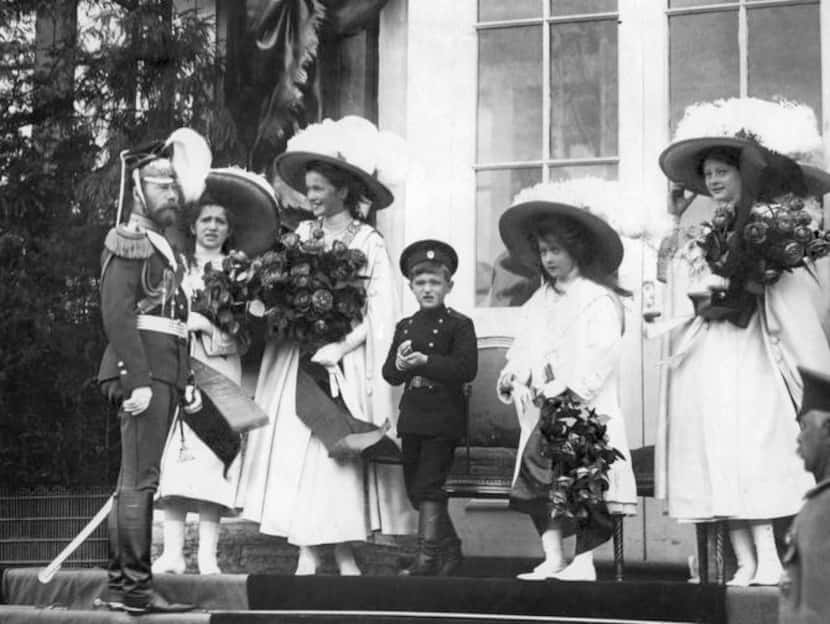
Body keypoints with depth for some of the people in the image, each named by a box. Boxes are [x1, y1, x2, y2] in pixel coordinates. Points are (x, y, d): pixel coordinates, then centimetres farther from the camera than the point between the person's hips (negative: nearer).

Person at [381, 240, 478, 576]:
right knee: (414, 488, 11)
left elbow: (467, 369, -17)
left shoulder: (459, 324, -4)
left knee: (429, 485, -10)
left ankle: (427, 558, -6)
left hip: (443, 419, -7)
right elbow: (388, 373, 9)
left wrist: (426, 361, -23)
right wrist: (400, 365, -14)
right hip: (412, 418, 7)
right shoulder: (404, 327, 14)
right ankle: (449, 548, 26)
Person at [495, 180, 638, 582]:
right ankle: (553, 559, 7)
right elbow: (524, 345, 18)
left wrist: (568, 386, -23)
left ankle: (583, 562, -3)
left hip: (583, 407, -7)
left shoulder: (598, 298, -5)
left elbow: (602, 349, -17)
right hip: (542, 411, 8)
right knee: (537, 483, 3)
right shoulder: (541, 300, 18)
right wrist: (512, 372, -2)